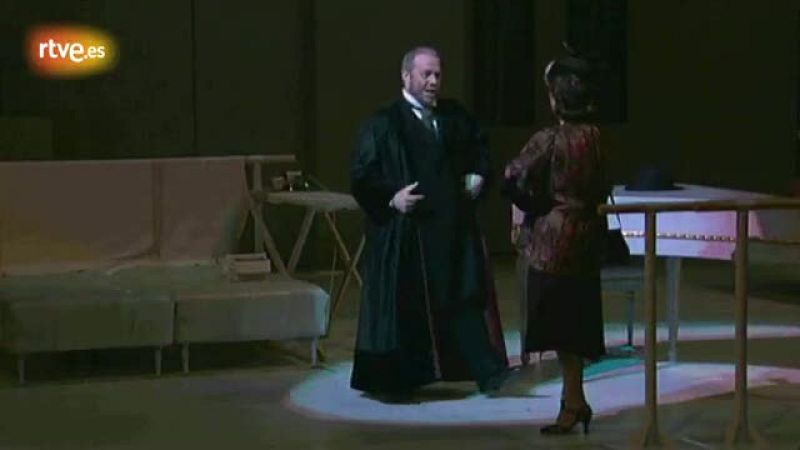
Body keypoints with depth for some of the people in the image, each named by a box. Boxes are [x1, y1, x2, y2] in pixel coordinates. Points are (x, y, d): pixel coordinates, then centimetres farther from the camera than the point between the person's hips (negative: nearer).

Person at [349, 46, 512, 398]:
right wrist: (390, 198, -20)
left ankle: (487, 371, 3)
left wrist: (478, 177, 6)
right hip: (404, 229, -4)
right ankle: (393, 379, 13)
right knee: (403, 303, 1)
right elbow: (362, 175, -7)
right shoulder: (383, 124, -5)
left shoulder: (455, 116, 10)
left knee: (465, 298, 3)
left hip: (453, 226, 4)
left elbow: (480, 152, 24)